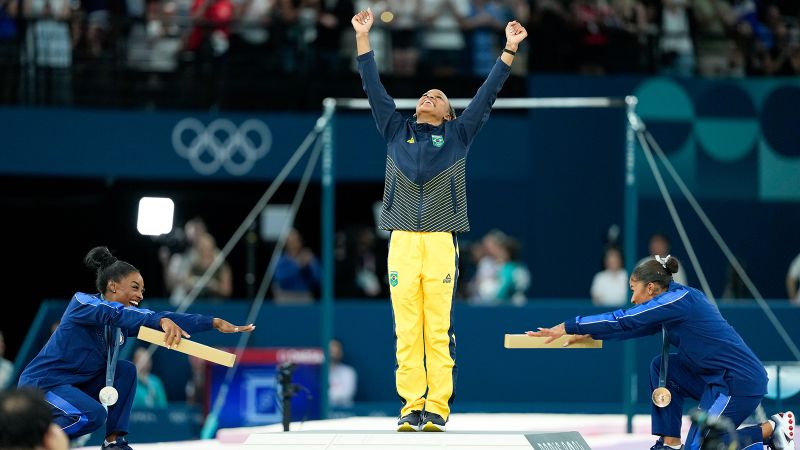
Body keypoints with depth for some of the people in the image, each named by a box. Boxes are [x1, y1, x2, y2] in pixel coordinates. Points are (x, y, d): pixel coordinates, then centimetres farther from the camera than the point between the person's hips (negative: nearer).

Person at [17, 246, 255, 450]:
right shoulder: (82, 302, -17)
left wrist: (215, 323, -14)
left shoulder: (125, 317, 4)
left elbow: (167, 319, -4)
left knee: (126, 370, -3)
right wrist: (162, 321, -50)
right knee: (94, 414, -29)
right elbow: (115, 314, -37)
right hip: (41, 382, -8)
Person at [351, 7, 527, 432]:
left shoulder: (457, 135, 15)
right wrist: (363, 37, 14)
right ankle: (411, 406, 0)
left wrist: (509, 50, 9)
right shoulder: (397, 131, 17)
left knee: (438, 331, -4)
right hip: (402, 241, 1)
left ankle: (437, 407, -4)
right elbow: (373, 87, 17)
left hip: (440, 242, -1)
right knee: (406, 332, -2)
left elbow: (487, 93, 13)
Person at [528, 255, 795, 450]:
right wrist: (588, 333, 17)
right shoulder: (676, 299, 12)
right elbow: (633, 326, 22)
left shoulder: (678, 300, -14)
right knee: (662, 367, 11)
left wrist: (568, 327, -10)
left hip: (740, 382, -9)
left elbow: (623, 321, -15)